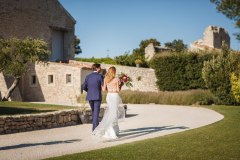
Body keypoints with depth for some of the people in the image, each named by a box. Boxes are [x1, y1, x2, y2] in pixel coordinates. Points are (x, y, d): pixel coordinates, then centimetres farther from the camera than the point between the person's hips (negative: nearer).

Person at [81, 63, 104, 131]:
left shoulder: (88, 76, 7)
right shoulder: (100, 76, -7)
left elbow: (83, 87, 6)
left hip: (90, 97, 5)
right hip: (97, 96, -5)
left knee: (93, 112, 20)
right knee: (96, 113, -2)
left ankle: (96, 126, 26)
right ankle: (95, 129, -5)